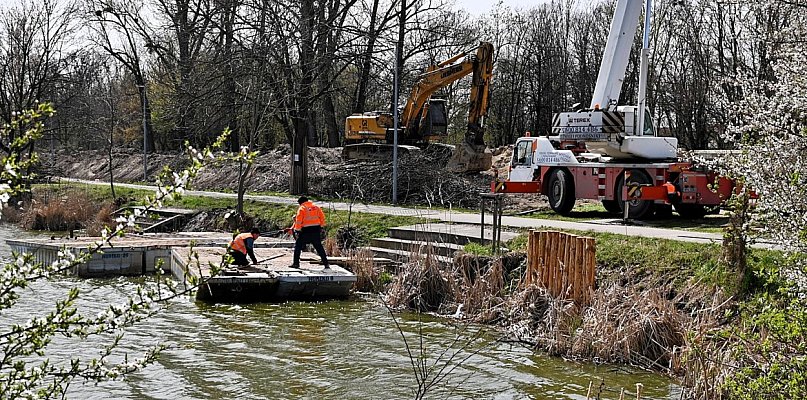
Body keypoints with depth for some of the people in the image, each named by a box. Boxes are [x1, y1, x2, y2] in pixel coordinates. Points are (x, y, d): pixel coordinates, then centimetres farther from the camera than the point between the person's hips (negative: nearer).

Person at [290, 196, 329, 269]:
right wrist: (321, 227, 18)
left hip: (306, 230, -4)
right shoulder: (316, 207, 10)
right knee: (319, 247, 11)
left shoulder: (301, 209, -3)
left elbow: (298, 221, -8)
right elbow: (322, 217, 11)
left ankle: (296, 263, 6)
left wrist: (297, 231, -5)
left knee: (298, 246, 9)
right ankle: (326, 263, 7)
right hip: (316, 229, 4)